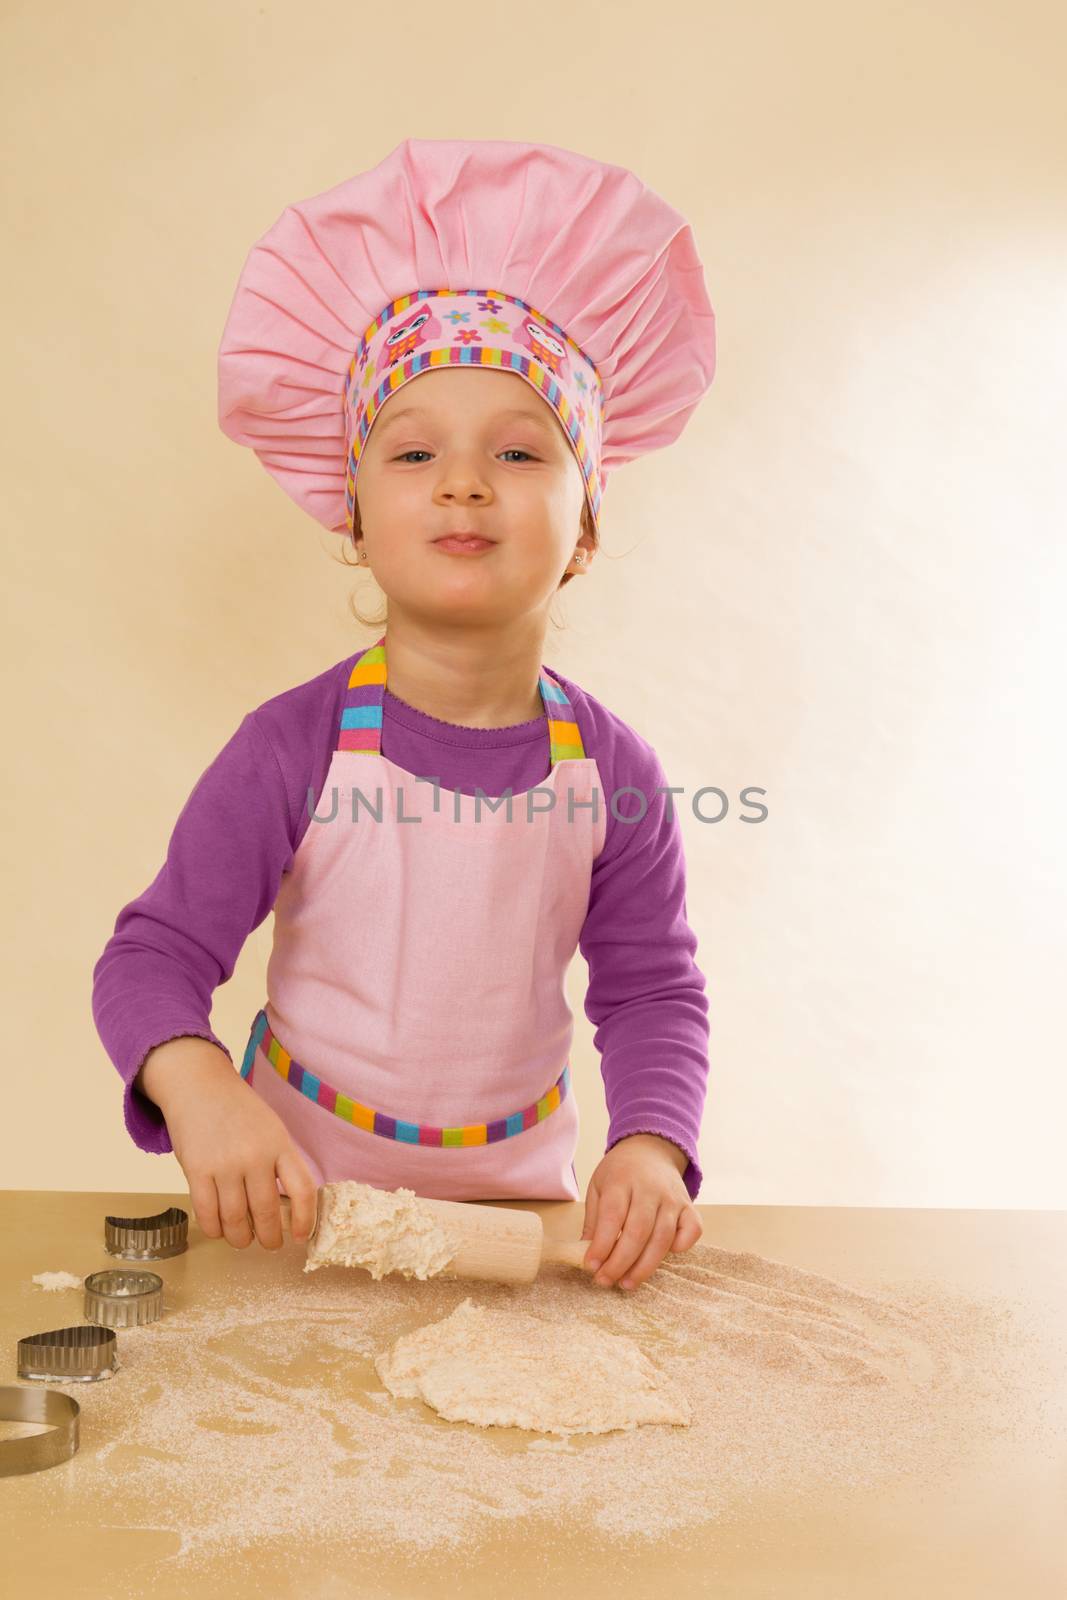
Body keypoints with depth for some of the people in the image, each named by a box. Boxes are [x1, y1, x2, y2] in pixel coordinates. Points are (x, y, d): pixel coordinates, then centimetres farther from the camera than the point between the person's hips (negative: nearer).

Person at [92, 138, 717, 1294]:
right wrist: (195, 1083, -33)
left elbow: (651, 993, -3)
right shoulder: (294, 750, -16)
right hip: (299, 1187, -1)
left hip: (520, 1187, 2)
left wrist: (649, 1148, -21)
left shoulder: (609, 772, -9)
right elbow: (152, 956, -12)